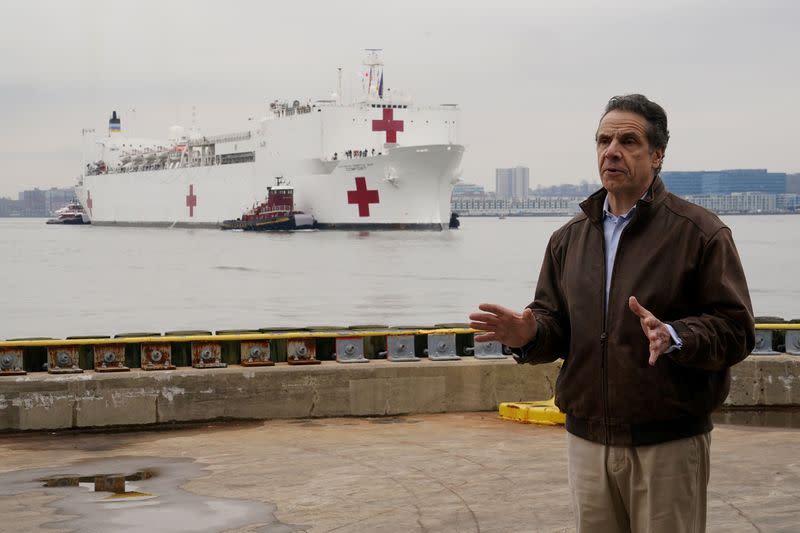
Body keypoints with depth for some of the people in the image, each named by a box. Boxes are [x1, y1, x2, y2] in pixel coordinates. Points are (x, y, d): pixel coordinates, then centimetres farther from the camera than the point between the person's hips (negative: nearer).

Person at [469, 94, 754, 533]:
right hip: (588, 441, 5)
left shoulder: (699, 232, -5)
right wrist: (529, 335, -9)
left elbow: (736, 329, -10)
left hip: (668, 444, -5)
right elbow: (553, 320, 13)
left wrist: (674, 337, -27)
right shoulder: (569, 237, 11)